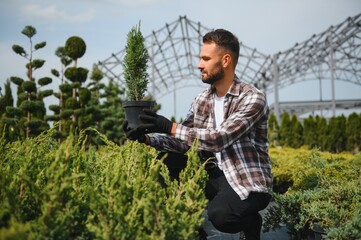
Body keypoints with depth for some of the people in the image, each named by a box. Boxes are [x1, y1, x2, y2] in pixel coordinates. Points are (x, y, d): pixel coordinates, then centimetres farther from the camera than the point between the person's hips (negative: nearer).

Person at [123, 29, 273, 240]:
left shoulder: (253, 98, -17)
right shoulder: (203, 99, 5)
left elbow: (218, 139, -27)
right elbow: (182, 142, 2)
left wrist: (170, 127, -27)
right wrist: (146, 138, -14)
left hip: (249, 182, -6)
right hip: (216, 175, 6)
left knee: (218, 214, -34)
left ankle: (250, 220, 3)